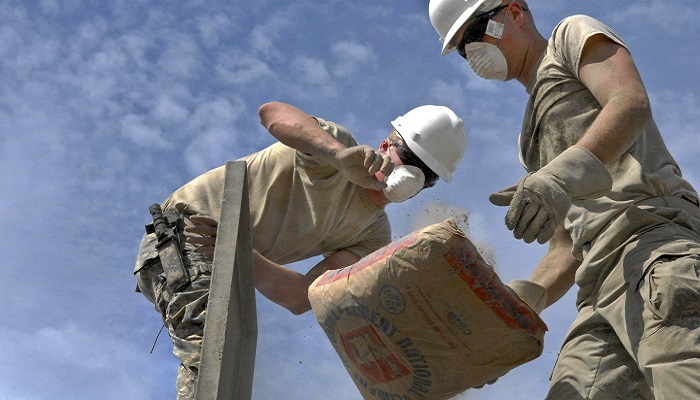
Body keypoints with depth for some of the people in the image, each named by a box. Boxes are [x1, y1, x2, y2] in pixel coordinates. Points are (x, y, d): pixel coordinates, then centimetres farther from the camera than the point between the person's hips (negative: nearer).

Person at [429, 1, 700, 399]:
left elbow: (633, 104, -6)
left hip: (653, 236, -8)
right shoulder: (534, 140, 36)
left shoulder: (573, 36, 18)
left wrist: (566, 172, -23)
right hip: (603, 288, 8)